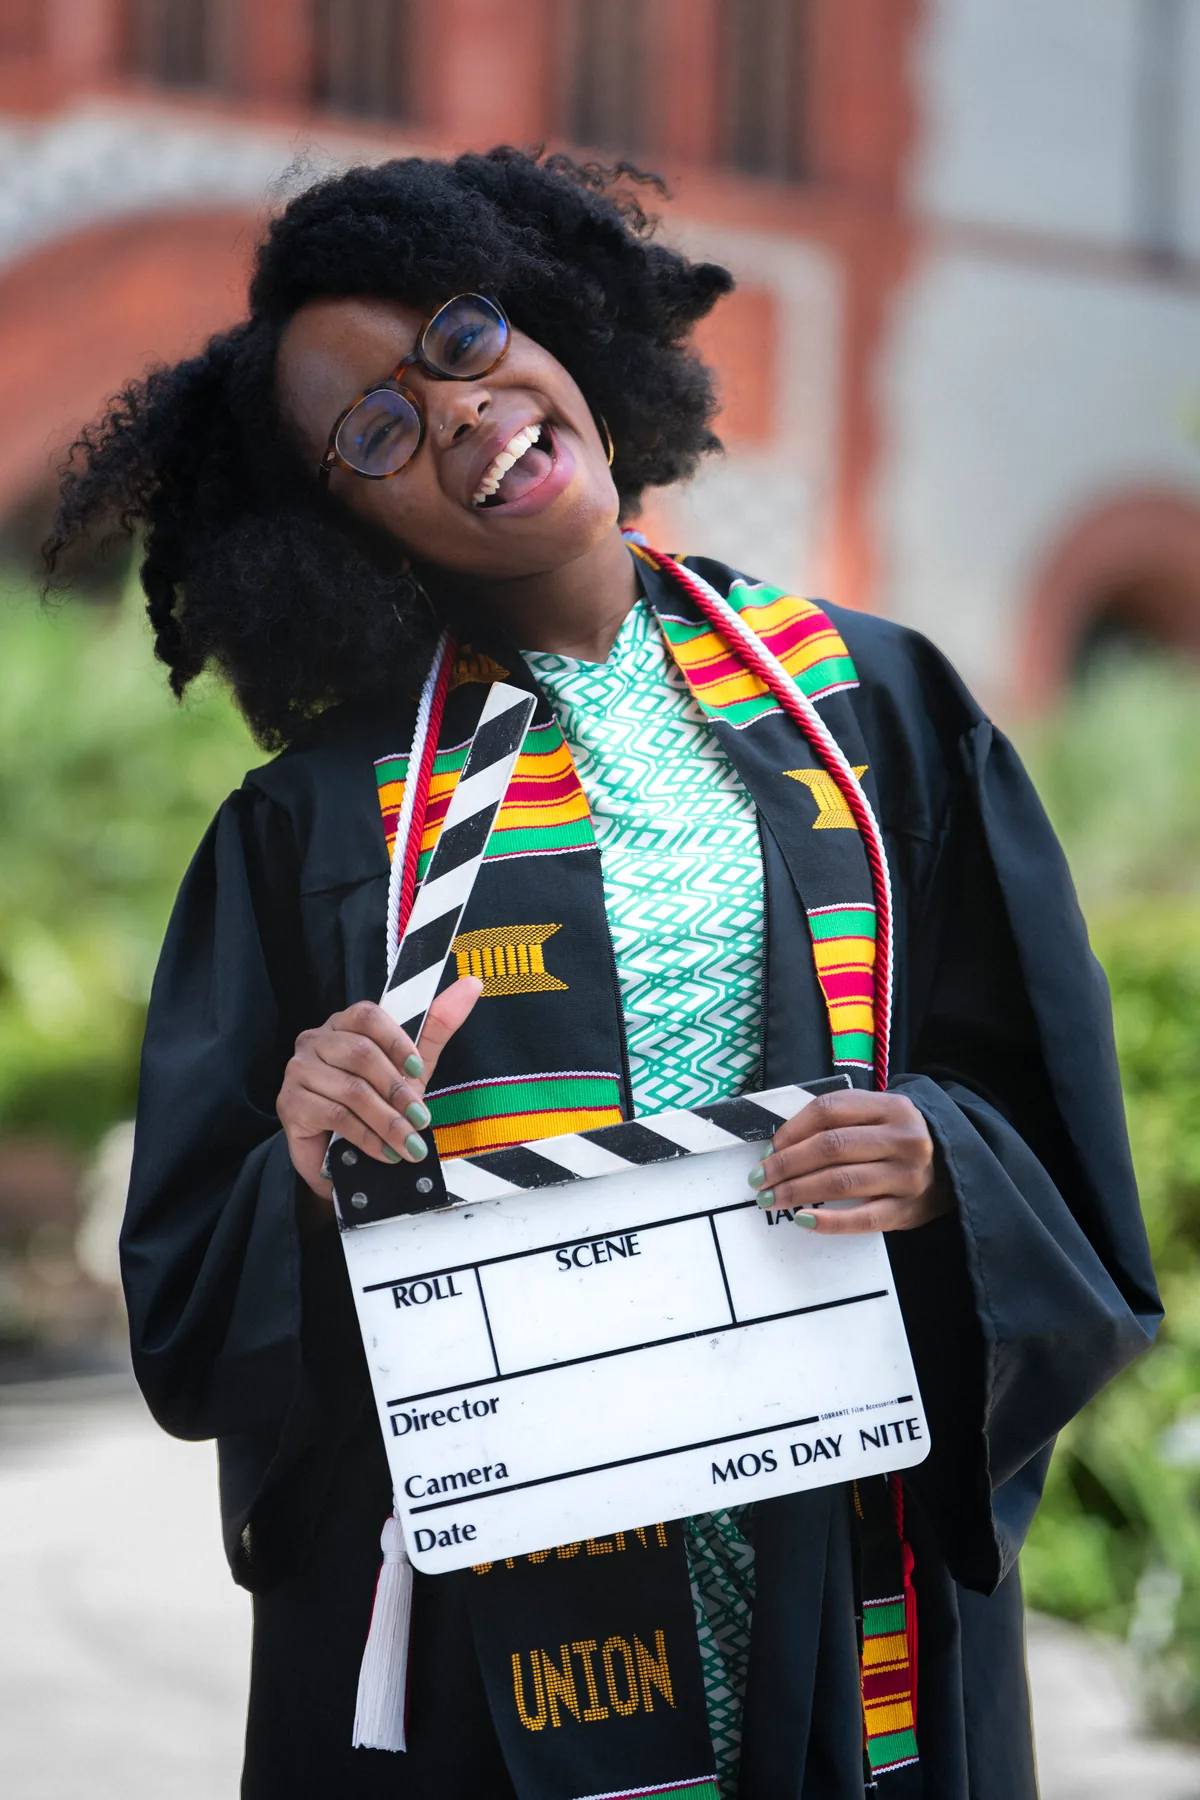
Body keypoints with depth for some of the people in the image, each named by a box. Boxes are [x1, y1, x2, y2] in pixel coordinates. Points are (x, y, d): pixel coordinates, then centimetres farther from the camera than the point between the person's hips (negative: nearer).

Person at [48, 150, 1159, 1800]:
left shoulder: (874, 704, 5)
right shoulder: (321, 817, 2)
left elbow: (1048, 1096, 5)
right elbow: (195, 1295, 2)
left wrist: (938, 1159, -15)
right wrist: (310, 1176, -19)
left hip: (853, 1539, 1)